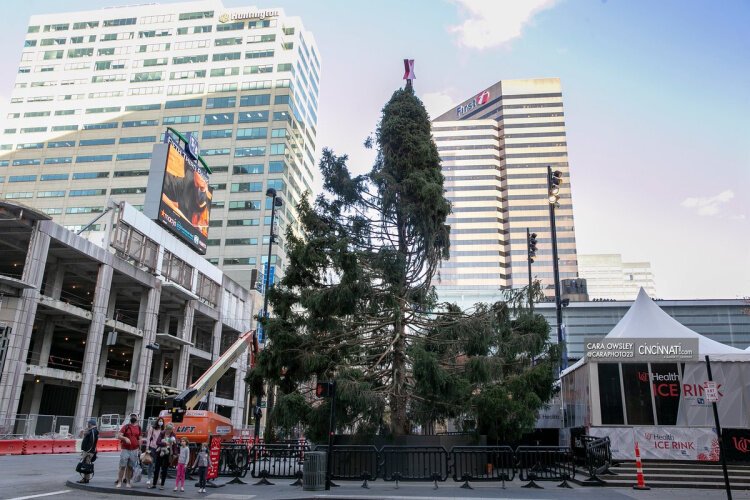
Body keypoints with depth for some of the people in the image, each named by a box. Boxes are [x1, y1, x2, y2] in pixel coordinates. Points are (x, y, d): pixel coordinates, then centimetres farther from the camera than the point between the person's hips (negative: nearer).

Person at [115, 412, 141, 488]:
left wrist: (140, 449, 12)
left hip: (134, 450, 2)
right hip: (125, 450, -2)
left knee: (130, 467, 6)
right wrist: (125, 438, -25)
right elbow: (118, 436, -7)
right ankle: (119, 481, 3)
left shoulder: (138, 427, 9)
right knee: (122, 466, -2)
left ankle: (128, 482, 12)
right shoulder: (126, 426, 0)